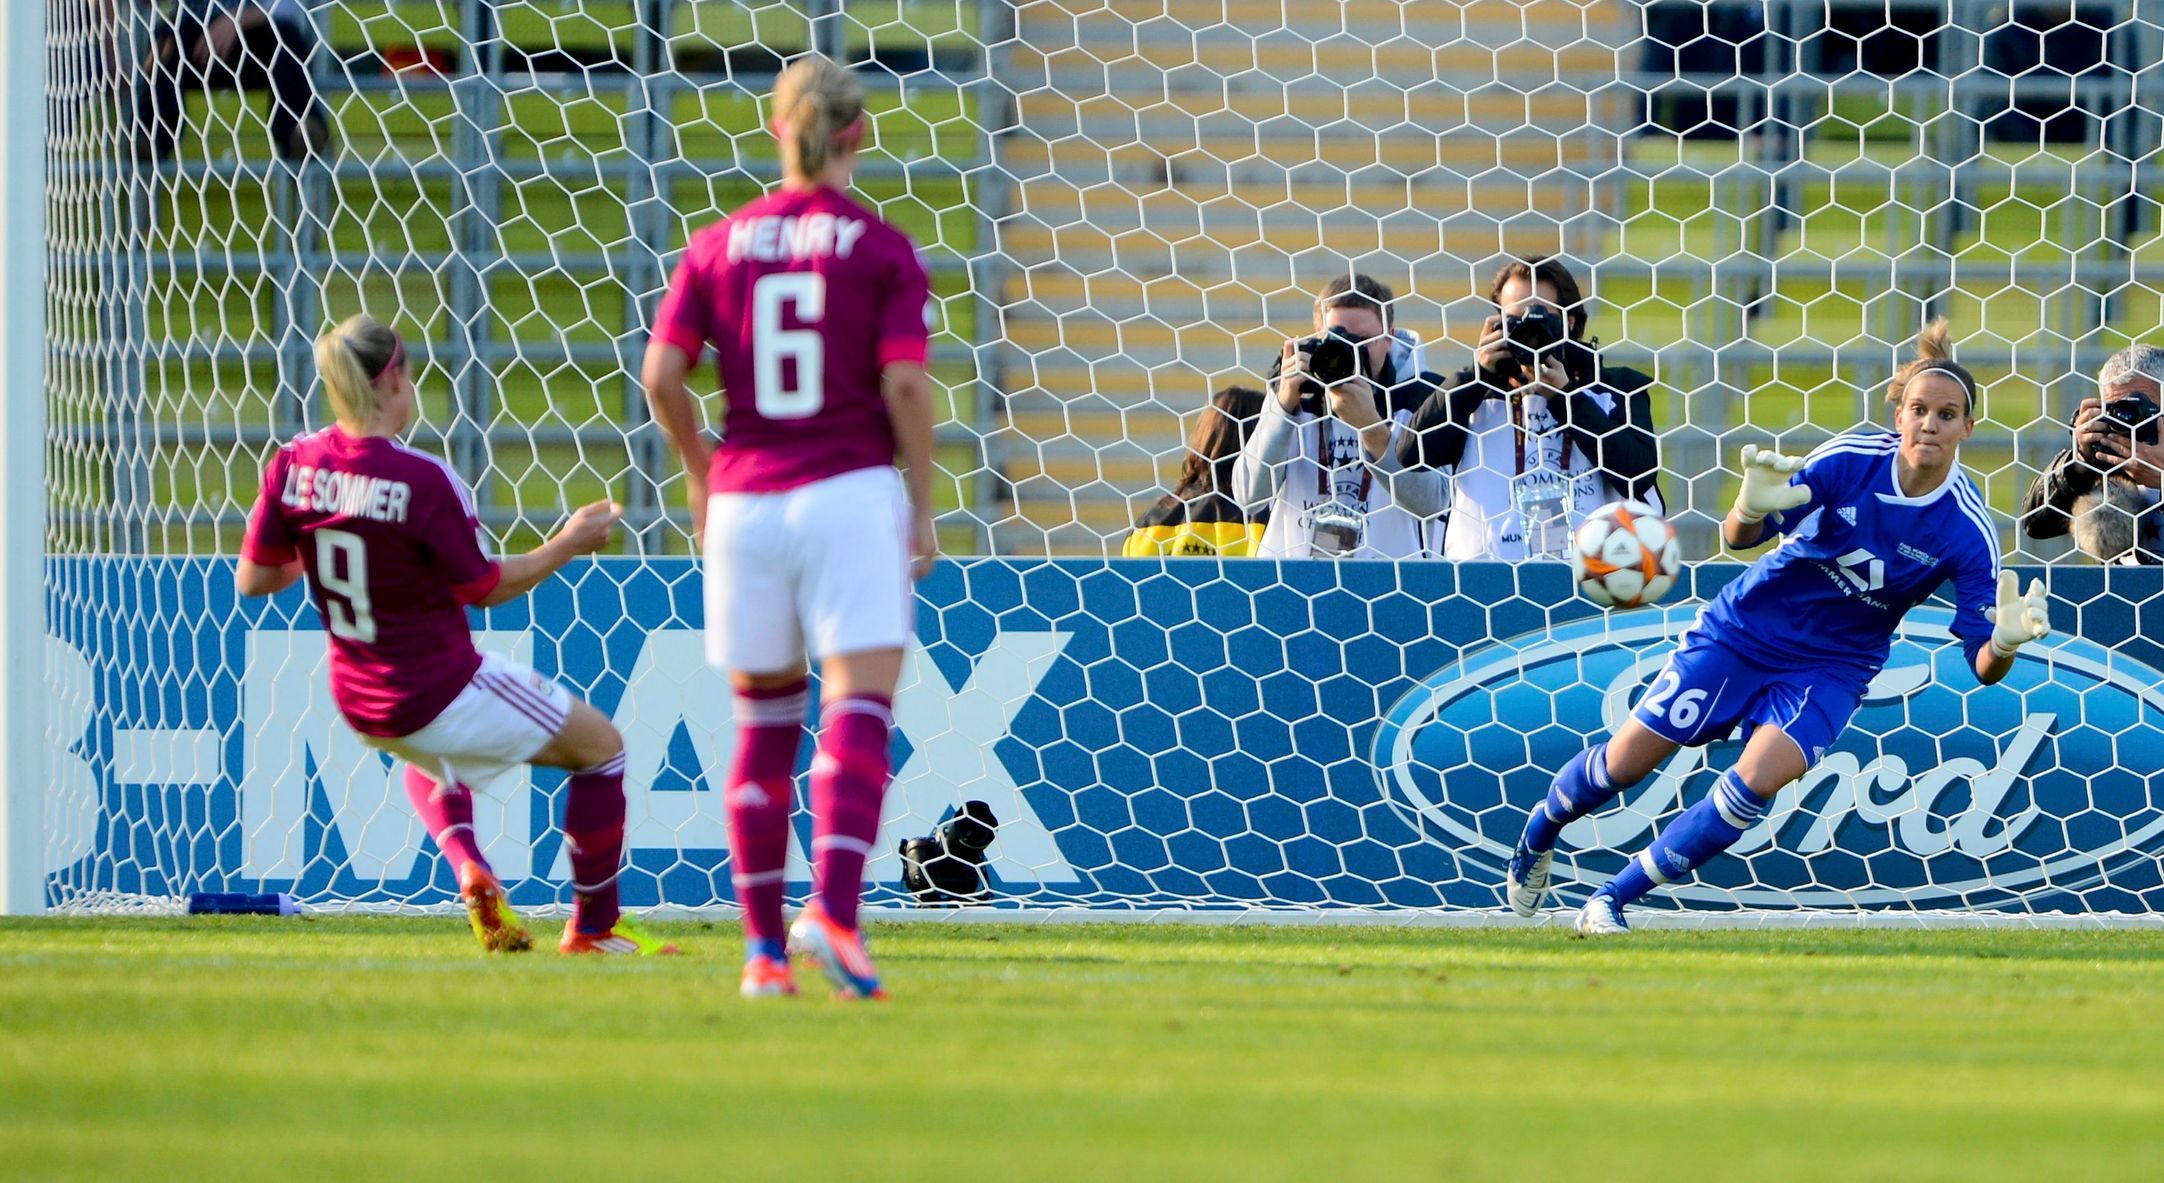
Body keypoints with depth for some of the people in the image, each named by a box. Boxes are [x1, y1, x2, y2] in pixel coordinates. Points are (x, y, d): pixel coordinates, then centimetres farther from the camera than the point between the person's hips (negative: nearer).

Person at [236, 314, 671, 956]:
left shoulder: (294, 465, -9)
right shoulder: (425, 481, -24)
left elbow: (253, 579, -1)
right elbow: (485, 587, -14)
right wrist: (570, 542, -1)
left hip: (359, 703, 6)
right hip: (440, 696, -6)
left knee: (426, 755, 42)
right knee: (599, 743, 14)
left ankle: (467, 868, 14)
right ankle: (594, 925, 20)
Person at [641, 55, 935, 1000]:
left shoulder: (718, 247, 6)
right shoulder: (883, 251, -2)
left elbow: (662, 377, 1)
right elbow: (905, 387, -9)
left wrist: (699, 471, 16)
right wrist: (924, 506, 1)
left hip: (745, 499, 3)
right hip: (849, 494, -3)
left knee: (764, 721, 12)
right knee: (859, 709, -7)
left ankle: (764, 946, 12)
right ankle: (833, 906, -28)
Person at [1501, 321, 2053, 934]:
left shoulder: (1968, 531, -19)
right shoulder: (1848, 460, -20)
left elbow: (1984, 665, -17)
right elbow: (1738, 537, -17)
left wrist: (2005, 641, -42)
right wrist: (1752, 508, -41)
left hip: (1830, 669, 0)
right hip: (1745, 628, 0)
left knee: (1757, 781, -25)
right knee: (1625, 763, 3)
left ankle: (1612, 900, -9)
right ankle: (1541, 831, 38)